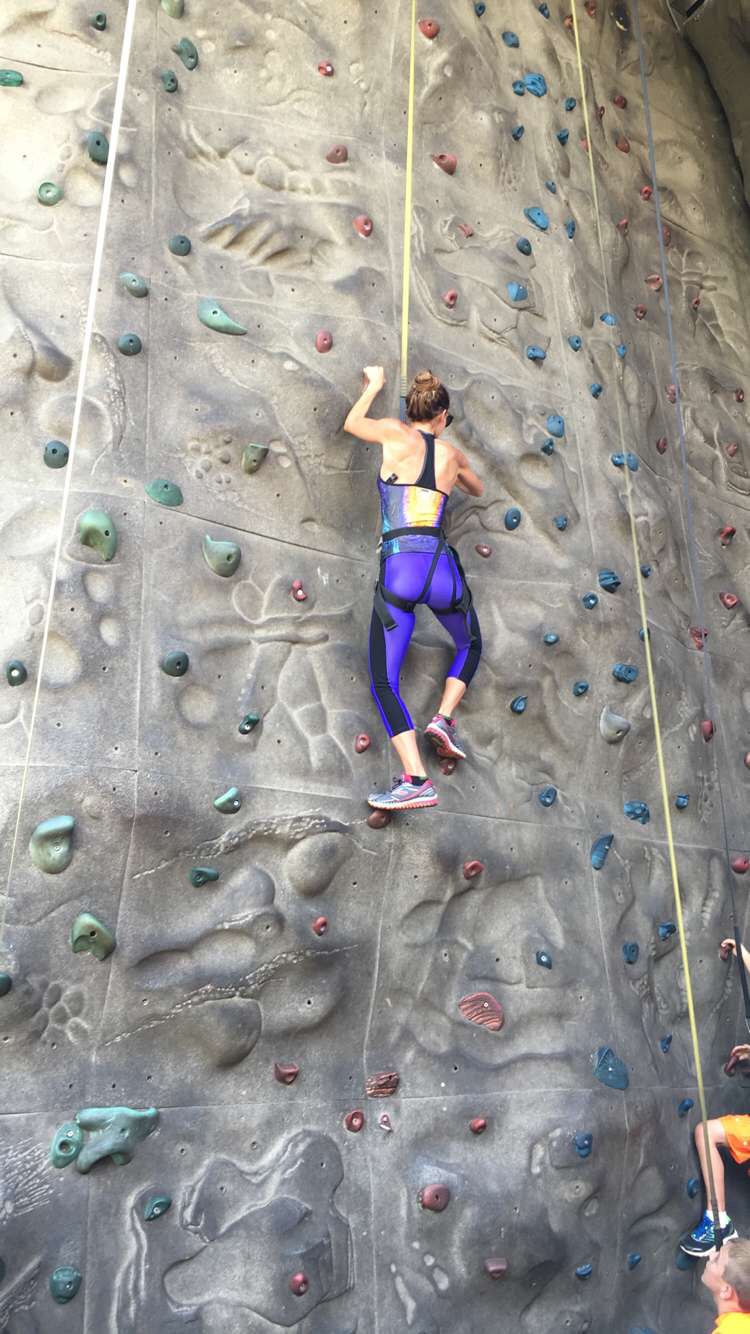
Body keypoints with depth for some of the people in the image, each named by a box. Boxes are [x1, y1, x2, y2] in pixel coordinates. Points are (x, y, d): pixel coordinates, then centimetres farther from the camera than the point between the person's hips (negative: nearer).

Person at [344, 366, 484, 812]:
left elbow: (352, 423, 28)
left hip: (400, 570, -2)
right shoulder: (451, 453, 16)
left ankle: (417, 781, -8)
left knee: (385, 683, 3)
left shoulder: (397, 434, 7)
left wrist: (374, 385, 43)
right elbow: (478, 490, 38)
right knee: (470, 646, 33)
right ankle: (444, 718, 14)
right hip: (443, 570, 3)